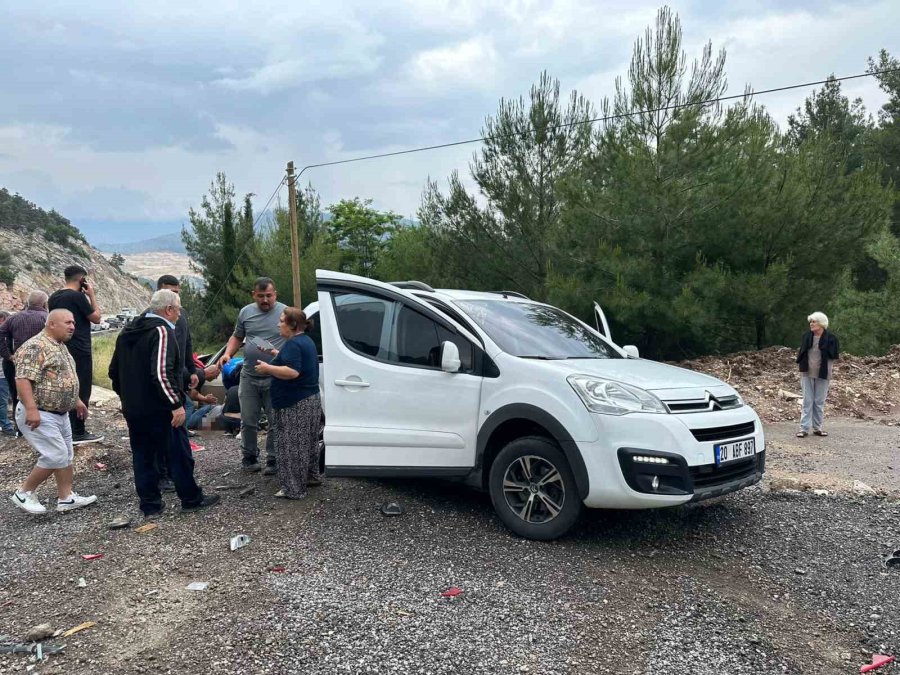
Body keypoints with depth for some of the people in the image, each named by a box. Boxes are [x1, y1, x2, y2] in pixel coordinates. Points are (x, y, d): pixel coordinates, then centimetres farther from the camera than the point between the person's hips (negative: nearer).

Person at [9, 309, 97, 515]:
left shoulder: (60, 346, 13)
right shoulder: (36, 347, -18)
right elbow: (23, 379, -26)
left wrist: (76, 400, 26)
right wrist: (31, 409, -32)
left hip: (60, 413, 10)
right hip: (40, 415, -10)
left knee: (66, 456, 12)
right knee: (55, 456, -8)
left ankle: (66, 498, 19)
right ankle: (24, 493, 9)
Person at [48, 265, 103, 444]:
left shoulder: (54, 297, 10)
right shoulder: (78, 296, -16)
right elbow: (96, 318, -8)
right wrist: (92, 295, -2)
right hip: (80, 351, -8)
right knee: (81, 392, -1)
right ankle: (78, 433, 2)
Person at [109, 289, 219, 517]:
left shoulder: (128, 331, 12)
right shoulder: (162, 331, -16)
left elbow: (114, 371, 19)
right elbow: (162, 373, -27)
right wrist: (176, 404, -23)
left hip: (133, 408, 8)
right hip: (160, 409, -8)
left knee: (143, 456, 12)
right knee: (179, 454, 5)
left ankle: (150, 505, 18)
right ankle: (191, 499, 16)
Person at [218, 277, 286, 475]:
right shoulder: (246, 312, 8)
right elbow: (237, 337, 19)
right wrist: (227, 354, 2)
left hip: (275, 379, -3)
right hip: (249, 377, 3)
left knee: (275, 422, 4)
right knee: (248, 421, 10)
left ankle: (273, 460, 16)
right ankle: (249, 457, 26)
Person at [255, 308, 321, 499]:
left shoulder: (293, 344, -19)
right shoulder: (305, 341, 13)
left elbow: (293, 372, -30)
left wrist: (267, 368, -20)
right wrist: (280, 355, 20)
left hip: (295, 405, -11)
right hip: (310, 400, 11)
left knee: (292, 446, -5)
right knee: (306, 442, 21)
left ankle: (294, 489, -2)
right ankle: (311, 476, 33)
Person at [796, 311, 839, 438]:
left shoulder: (831, 338, -6)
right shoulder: (807, 336, 3)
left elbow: (833, 356, -1)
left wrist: (829, 368, -8)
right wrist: (801, 368, 6)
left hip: (823, 374, -2)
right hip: (807, 373, 2)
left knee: (819, 402, 8)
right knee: (807, 401, 3)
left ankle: (818, 427, 17)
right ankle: (804, 428, 2)